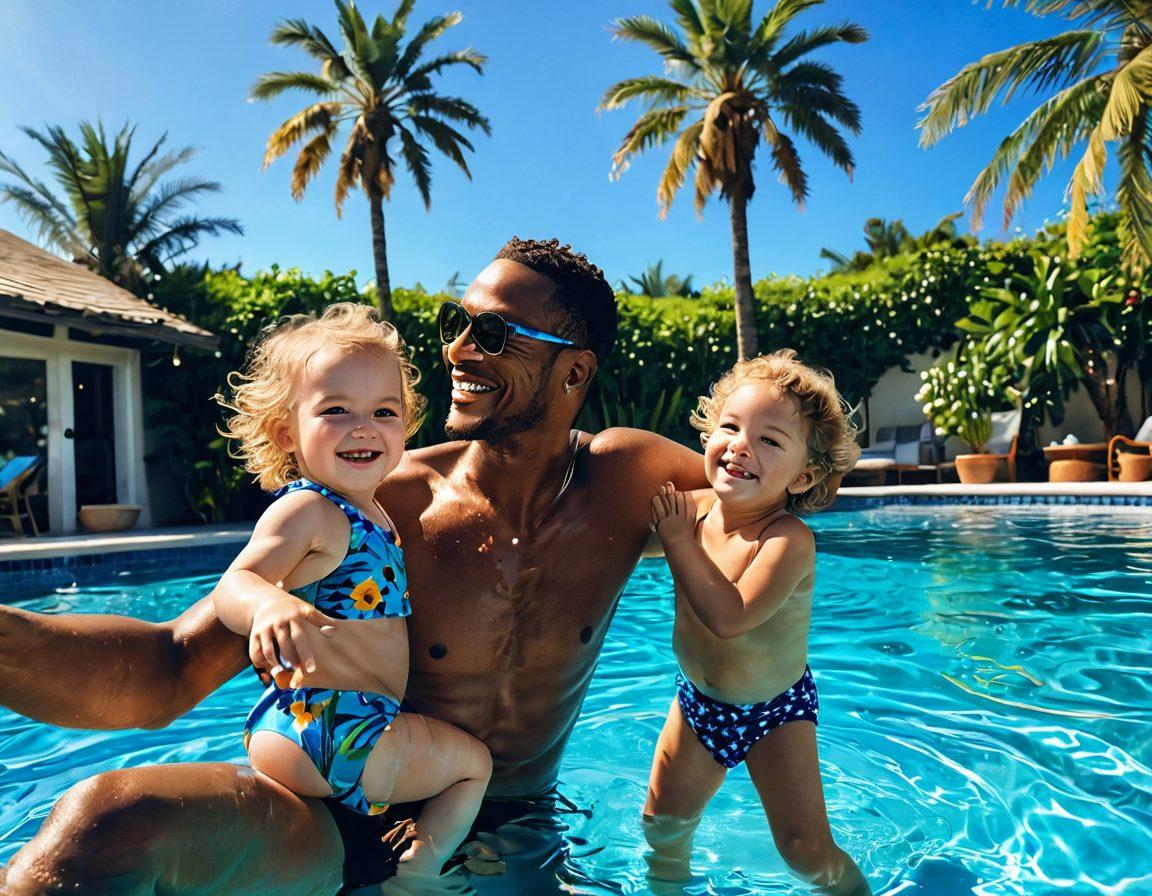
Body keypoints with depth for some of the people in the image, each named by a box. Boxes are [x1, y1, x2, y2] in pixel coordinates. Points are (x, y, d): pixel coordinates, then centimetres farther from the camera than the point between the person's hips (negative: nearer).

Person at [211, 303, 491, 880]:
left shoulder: (372, 514, 12)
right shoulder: (305, 509, -17)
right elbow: (233, 585, -28)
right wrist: (271, 604, -49)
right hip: (328, 733, -8)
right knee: (473, 760, 7)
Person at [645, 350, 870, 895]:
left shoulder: (790, 540, -30)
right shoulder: (693, 506, -12)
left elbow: (729, 616, -40)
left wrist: (678, 539, -34)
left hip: (775, 712, -5)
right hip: (697, 702, 5)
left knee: (806, 850, 0)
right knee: (663, 821, 16)